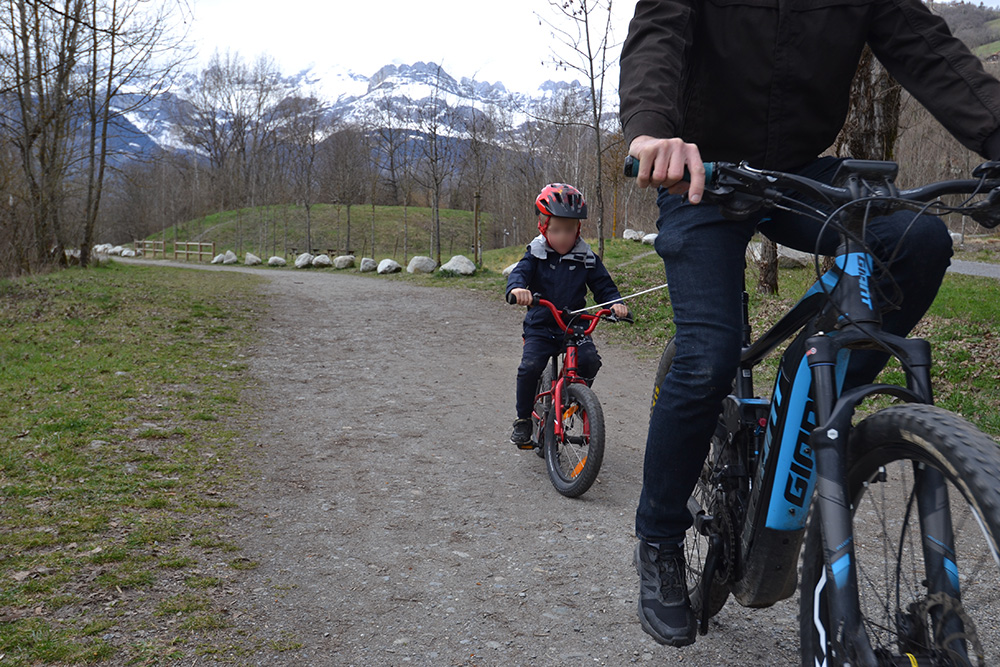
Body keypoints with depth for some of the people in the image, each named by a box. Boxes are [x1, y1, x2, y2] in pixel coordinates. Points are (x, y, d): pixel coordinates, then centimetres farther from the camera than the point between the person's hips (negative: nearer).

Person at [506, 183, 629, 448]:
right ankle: (523, 419, 0)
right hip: (540, 327, -1)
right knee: (529, 367, -20)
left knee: (589, 360, -23)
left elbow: (603, 284, 6)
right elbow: (520, 272, -15)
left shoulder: (586, 258, 3)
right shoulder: (536, 254, -1)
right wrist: (516, 287, -40)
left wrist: (615, 302, -16)